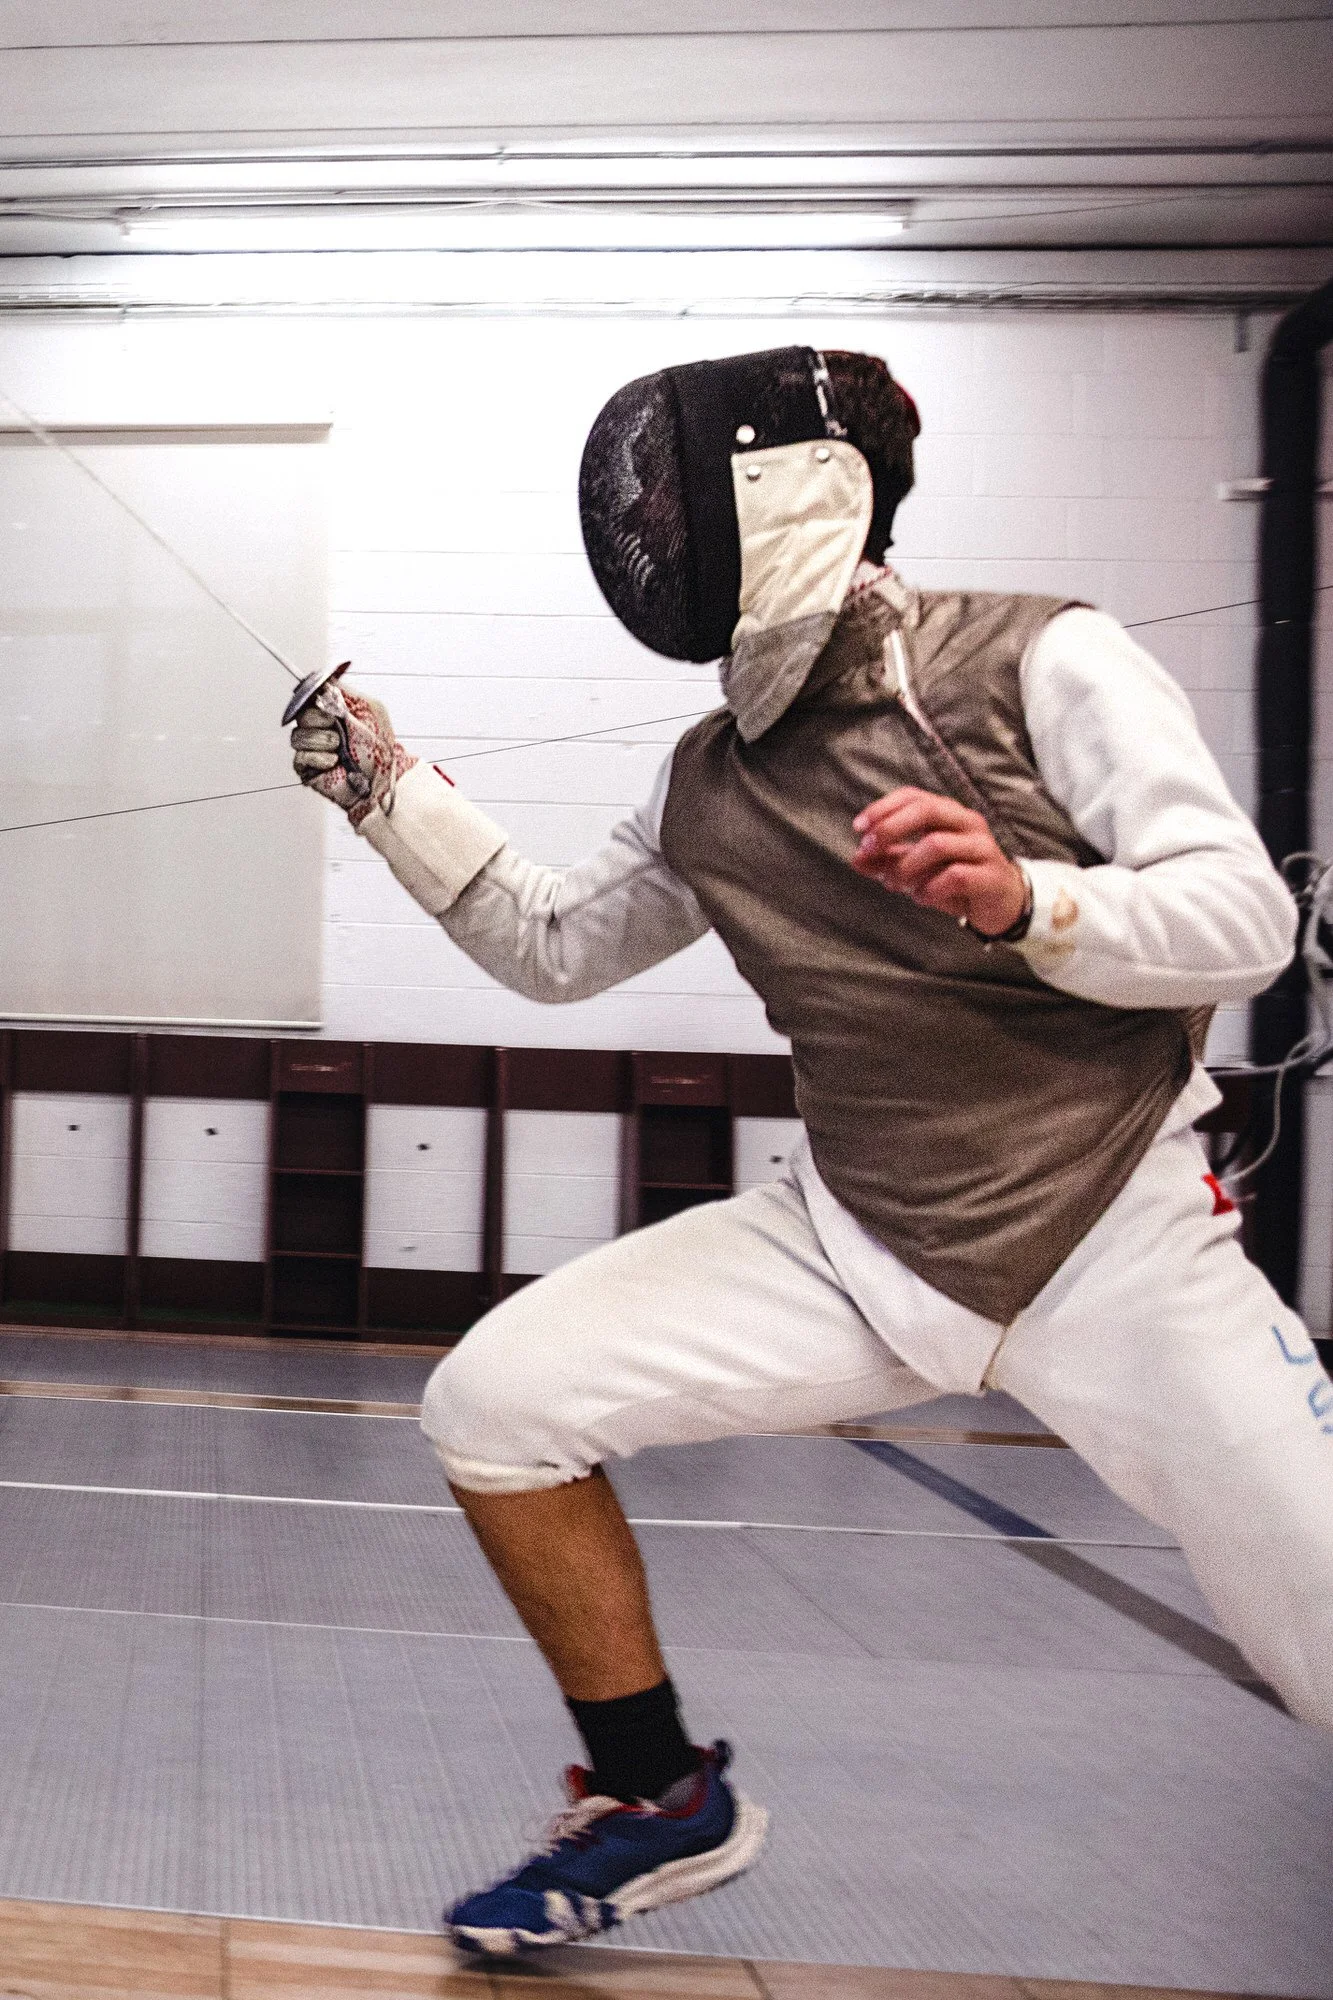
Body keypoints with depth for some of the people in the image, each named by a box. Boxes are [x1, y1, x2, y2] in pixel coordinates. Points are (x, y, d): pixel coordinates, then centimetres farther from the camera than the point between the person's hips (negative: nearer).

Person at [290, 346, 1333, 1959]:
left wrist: (1026, 902, -35)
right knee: (494, 1401, -8)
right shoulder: (710, 786, 4)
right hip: (860, 1245, 4)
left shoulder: (1040, 661, -11)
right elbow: (552, 949, 17)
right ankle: (663, 1806, 12)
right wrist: (388, 791, 6)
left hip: (1119, 1248, -4)